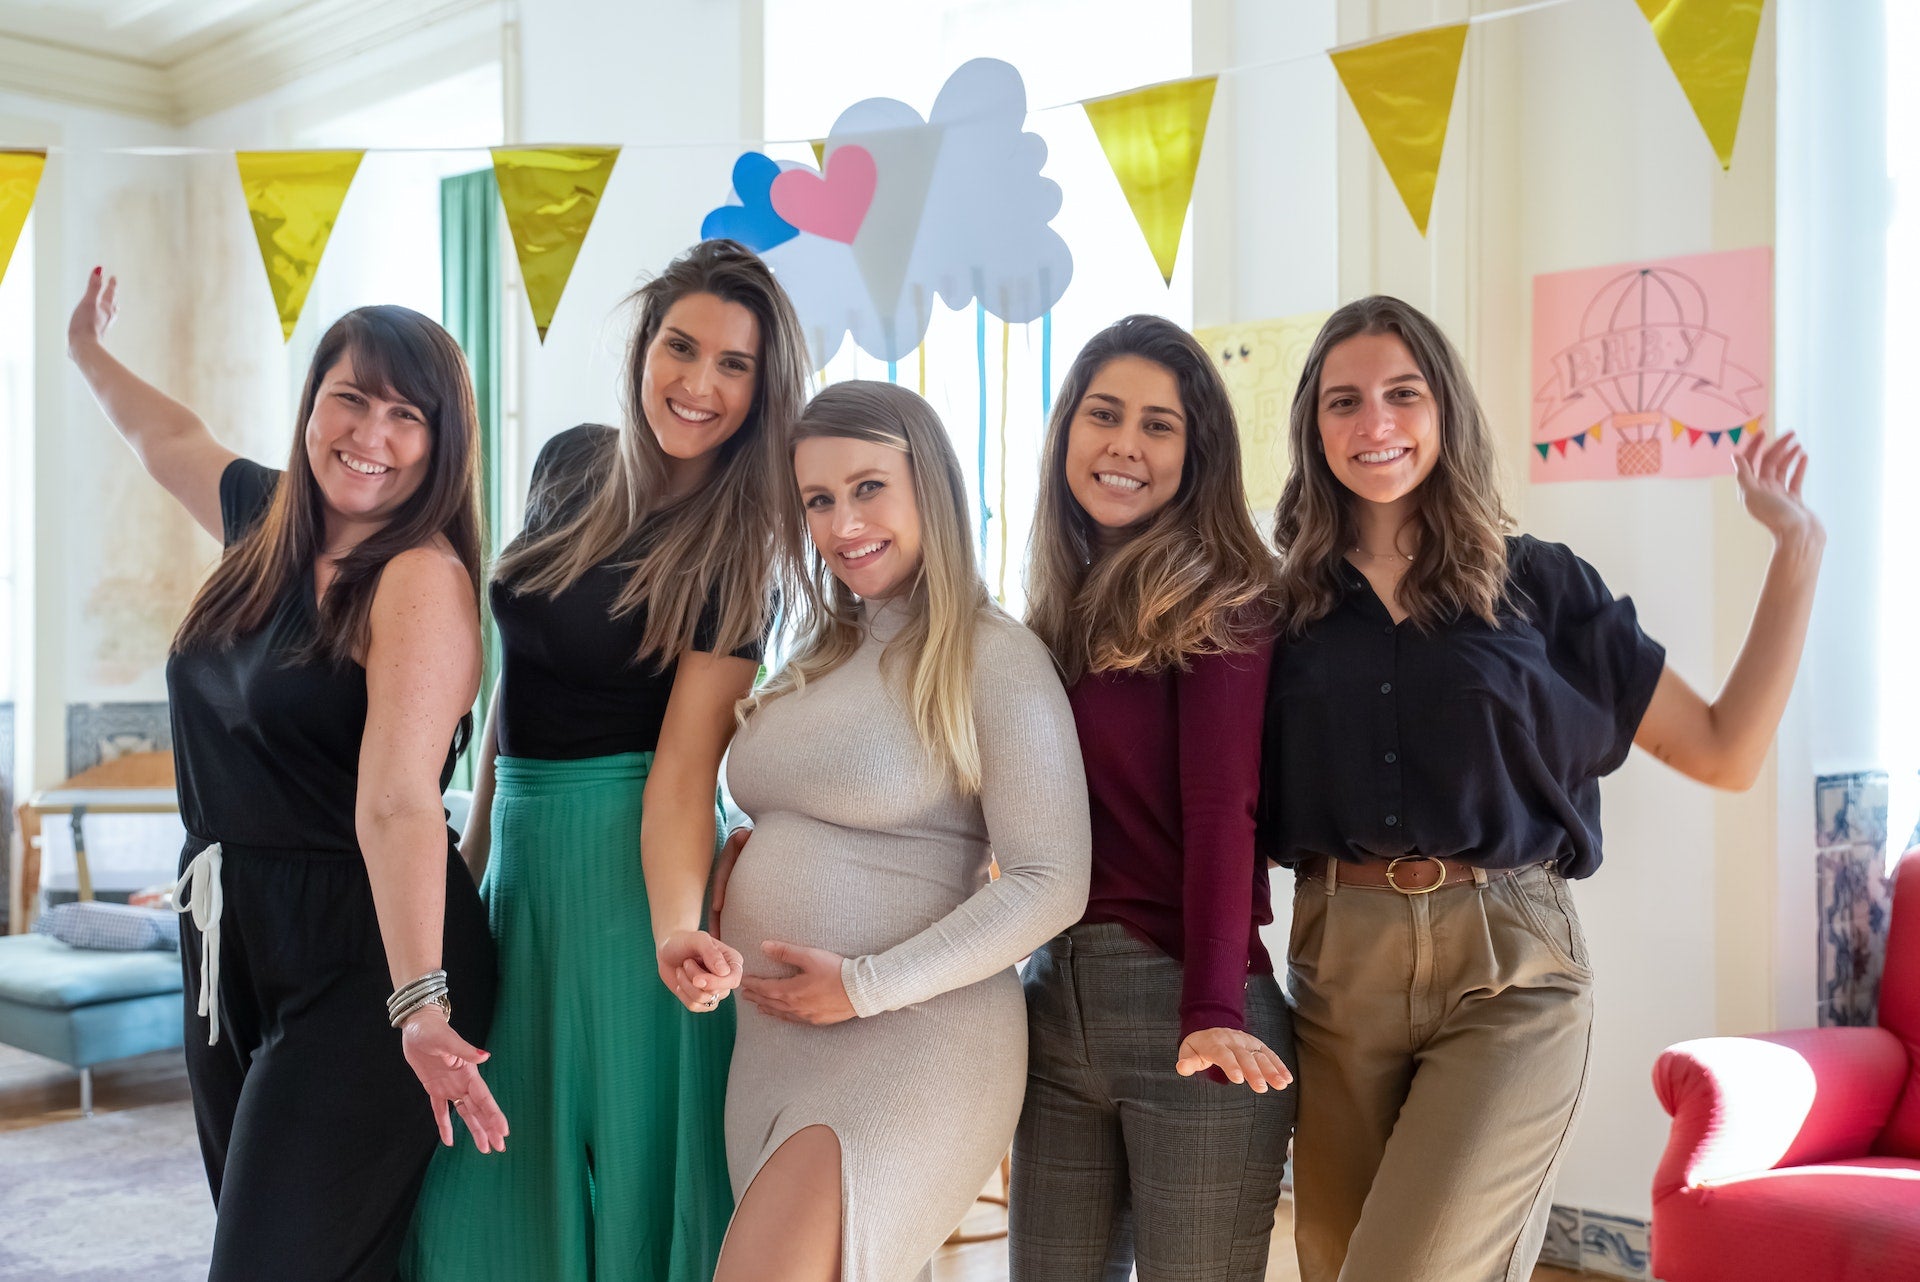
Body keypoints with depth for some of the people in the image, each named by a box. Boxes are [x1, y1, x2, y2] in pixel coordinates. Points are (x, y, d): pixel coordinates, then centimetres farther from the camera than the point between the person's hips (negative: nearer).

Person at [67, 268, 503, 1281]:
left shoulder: (423, 578, -17)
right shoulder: (268, 520, 7)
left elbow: (399, 804, -27)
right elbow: (170, 439, 31)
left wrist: (420, 1005, -37)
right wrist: (88, 355, 49)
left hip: (358, 964, -8)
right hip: (232, 945, 8)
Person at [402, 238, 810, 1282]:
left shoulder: (734, 551, -12)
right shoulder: (569, 465, 4)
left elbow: (682, 769, -18)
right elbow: (515, 678, 11)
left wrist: (676, 931, -34)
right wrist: (474, 853, 13)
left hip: (627, 865, -6)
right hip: (519, 849, 6)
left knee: (622, 1159, 4)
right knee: (487, 1176, 15)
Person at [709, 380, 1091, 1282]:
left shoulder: (995, 658, -8)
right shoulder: (816, 659, 14)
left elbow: (1050, 884, -14)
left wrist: (867, 986, -16)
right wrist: (727, 875, 4)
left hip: (912, 1035, -7)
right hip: (770, 1040, 7)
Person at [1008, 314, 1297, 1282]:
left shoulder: (1221, 603, -5)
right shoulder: (1053, 610, 13)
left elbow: (1221, 813, -14)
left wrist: (1212, 1012, -23)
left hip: (1183, 1004, -6)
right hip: (1054, 1001, 6)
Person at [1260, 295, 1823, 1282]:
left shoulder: (1538, 585, 6)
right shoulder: (1285, 602, 7)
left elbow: (1723, 751, 5)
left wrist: (1797, 548, 4)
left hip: (1508, 977, -2)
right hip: (1337, 970, 2)